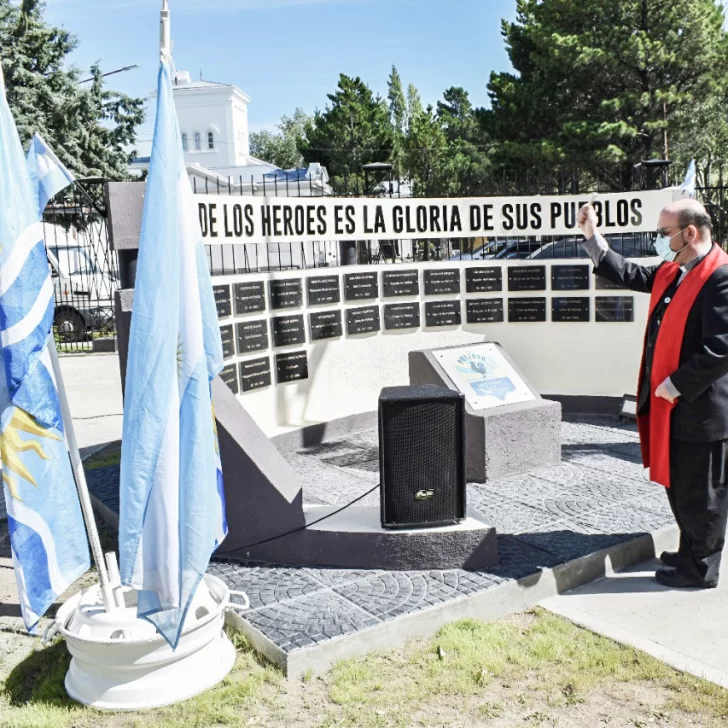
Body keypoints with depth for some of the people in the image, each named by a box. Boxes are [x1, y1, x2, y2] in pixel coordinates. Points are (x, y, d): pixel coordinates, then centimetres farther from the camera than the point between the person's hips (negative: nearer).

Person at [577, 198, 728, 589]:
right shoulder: (671, 272, 8)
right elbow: (629, 275, 22)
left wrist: (676, 384, -19)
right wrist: (593, 237, 15)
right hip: (672, 407, 9)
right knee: (678, 486, 21)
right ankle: (691, 552, 38)